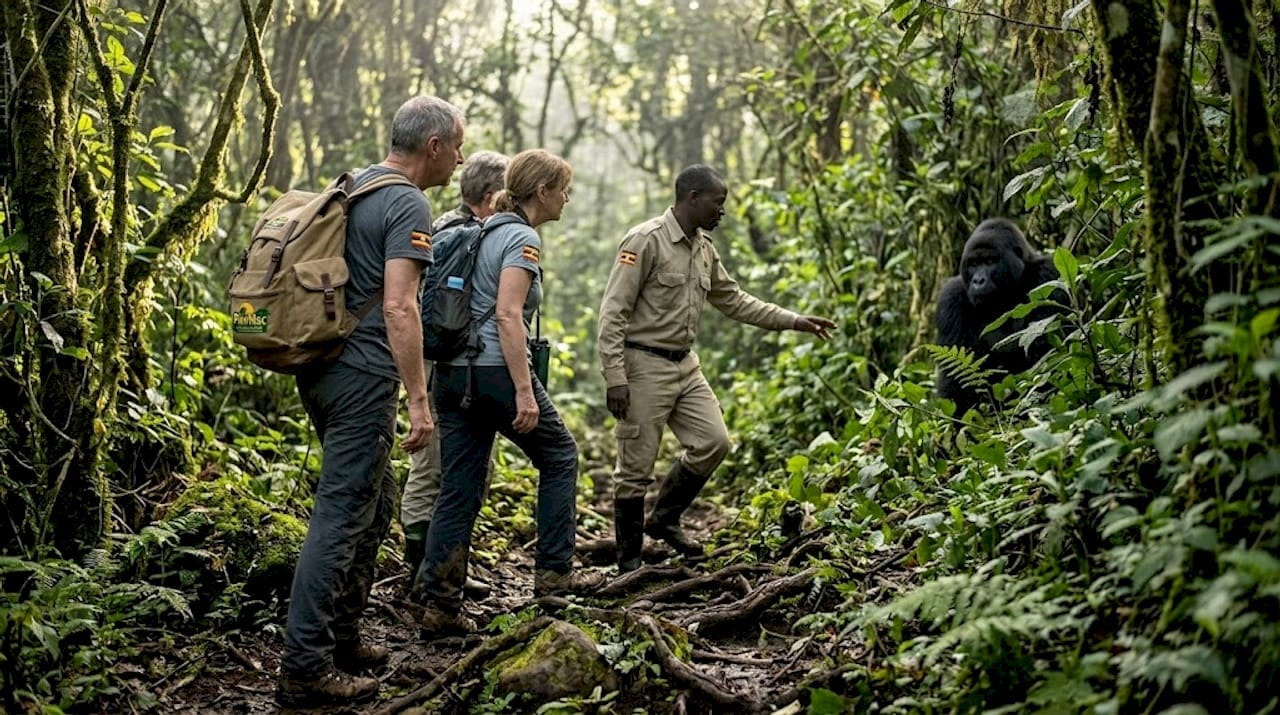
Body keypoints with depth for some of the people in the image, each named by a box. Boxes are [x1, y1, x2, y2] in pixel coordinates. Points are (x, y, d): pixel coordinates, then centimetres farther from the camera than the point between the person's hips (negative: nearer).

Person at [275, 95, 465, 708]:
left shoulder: (352, 188, 17)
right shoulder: (408, 205, -12)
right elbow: (398, 307, -21)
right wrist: (419, 399, -20)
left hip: (323, 367, 10)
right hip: (362, 376, -10)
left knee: (376, 502, 19)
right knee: (342, 515, -8)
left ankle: (342, 638, 25)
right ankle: (304, 668, -7)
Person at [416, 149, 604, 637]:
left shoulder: (487, 232, 18)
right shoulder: (522, 238, -9)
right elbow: (507, 315, -20)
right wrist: (524, 392, -22)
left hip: (452, 373, 8)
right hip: (495, 371, -8)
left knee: (458, 491, 6)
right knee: (559, 457, 13)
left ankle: (440, 607, 4)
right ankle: (553, 573, 16)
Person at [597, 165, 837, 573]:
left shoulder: (704, 248, 10)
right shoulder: (646, 241, -14)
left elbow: (733, 300, 21)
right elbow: (613, 312, -16)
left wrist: (793, 321, 16)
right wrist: (615, 378, -21)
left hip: (685, 364, 8)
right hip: (645, 366, -8)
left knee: (713, 442, 1)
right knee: (636, 468, -1)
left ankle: (664, 519, 21)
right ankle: (629, 562, 11)